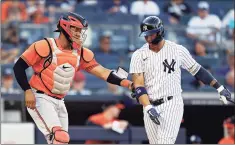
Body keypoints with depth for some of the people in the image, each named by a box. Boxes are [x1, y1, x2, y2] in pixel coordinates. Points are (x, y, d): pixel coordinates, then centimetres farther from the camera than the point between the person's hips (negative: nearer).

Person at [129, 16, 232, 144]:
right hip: (150, 107, 3)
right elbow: (138, 86, -6)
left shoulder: (178, 50, 0)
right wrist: (149, 108, -21)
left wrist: (219, 88, 10)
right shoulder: (138, 55, 0)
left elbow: (197, 70, 11)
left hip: (172, 104, -3)